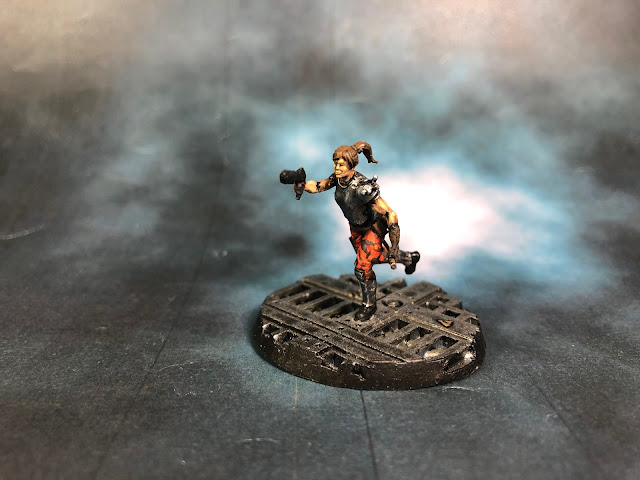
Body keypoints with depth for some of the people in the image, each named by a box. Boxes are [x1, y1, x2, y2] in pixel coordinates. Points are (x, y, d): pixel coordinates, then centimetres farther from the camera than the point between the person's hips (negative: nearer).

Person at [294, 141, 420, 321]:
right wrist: (302, 184, -28)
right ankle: (409, 258, 51)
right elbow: (319, 186, -4)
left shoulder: (363, 188, -39)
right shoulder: (339, 177, -19)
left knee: (362, 267, -5)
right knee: (375, 256, 25)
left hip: (373, 228, -7)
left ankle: (369, 305, 20)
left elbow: (390, 215, -36)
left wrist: (394, 247, -35)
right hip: (356, 226, 7)